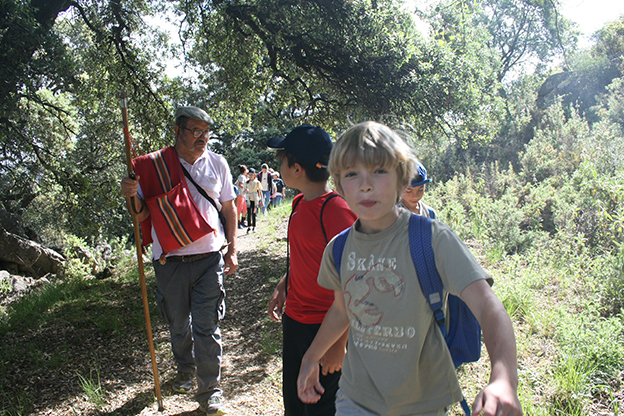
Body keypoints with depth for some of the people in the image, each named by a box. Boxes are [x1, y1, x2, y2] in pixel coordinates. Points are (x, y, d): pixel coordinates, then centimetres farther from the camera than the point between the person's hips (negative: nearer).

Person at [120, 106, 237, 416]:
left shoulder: (217, 164, 4)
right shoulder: (153, 166, -1)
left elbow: (229, 209, 11)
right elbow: (142, 216, 3)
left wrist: (232, 250, 6)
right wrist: (132, 197, -18)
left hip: (209, 259, 0)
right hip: (169, 262, 1)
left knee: (207, 327, 1)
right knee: (178, 325, 17)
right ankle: (186, 369, 45)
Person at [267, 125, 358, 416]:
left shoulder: (336, 209, -22)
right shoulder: (299, 203, 6)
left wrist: (340, 343, -21)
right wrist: (282, 288, 13)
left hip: (324, 327, -8)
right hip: (293, 319, 8)